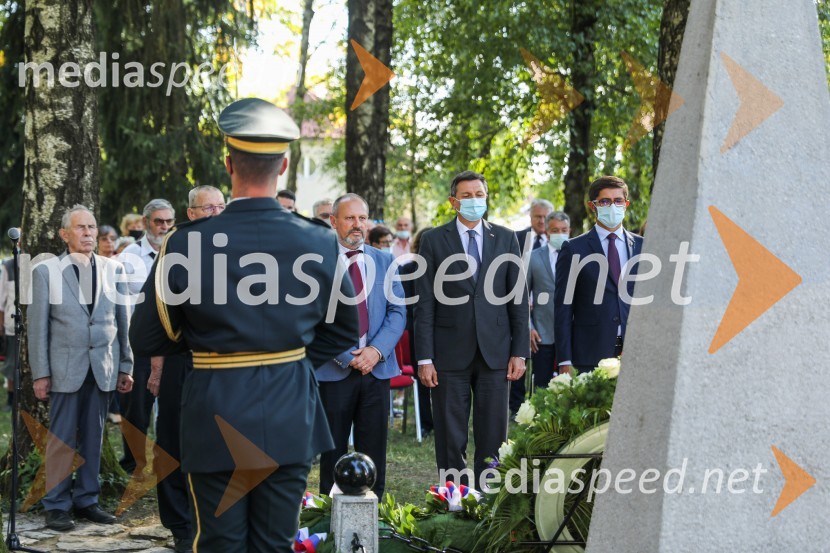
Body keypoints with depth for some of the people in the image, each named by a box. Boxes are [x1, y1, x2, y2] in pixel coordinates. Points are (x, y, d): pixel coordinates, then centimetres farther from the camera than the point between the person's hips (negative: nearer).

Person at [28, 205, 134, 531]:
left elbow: (122, 321, 9)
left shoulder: (113, 269, 8)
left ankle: (86, 500, 16)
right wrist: (40, 373, -4)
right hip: (65, 367, -2)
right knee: (62, 439, 1)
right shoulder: (46, 271, 1)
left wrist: (125, 366, 6)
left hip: (103, 368, 3)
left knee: (93, 437, 7)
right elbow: (38, 326, 0)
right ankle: (56, 505, 9)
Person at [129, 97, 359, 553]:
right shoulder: (320, 243, -5)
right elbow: (344, 331, 9)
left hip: (216, 418, -2)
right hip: (290, 418, 2)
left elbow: (147, 339, -3)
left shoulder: (188, 243, -12)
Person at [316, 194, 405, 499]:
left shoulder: (384, 261, 10)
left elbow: (397, 312, 5)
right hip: (335, 369, -3)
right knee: (333, 450, 5)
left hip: (377, 368, 3)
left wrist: (376, 350, -10)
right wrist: (345, 356, -13)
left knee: (373, 451, 6)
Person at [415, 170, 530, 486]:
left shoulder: (506, 239, 8)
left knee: (493, 436, 4)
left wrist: (520, 351, 1)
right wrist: (424, 358, -6)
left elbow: (519, 298, 7)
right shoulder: (434, 240, 2)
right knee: (450, 439, 4)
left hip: (495, 352, 2)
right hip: (451, 354, -1)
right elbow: (425, 304, -1)